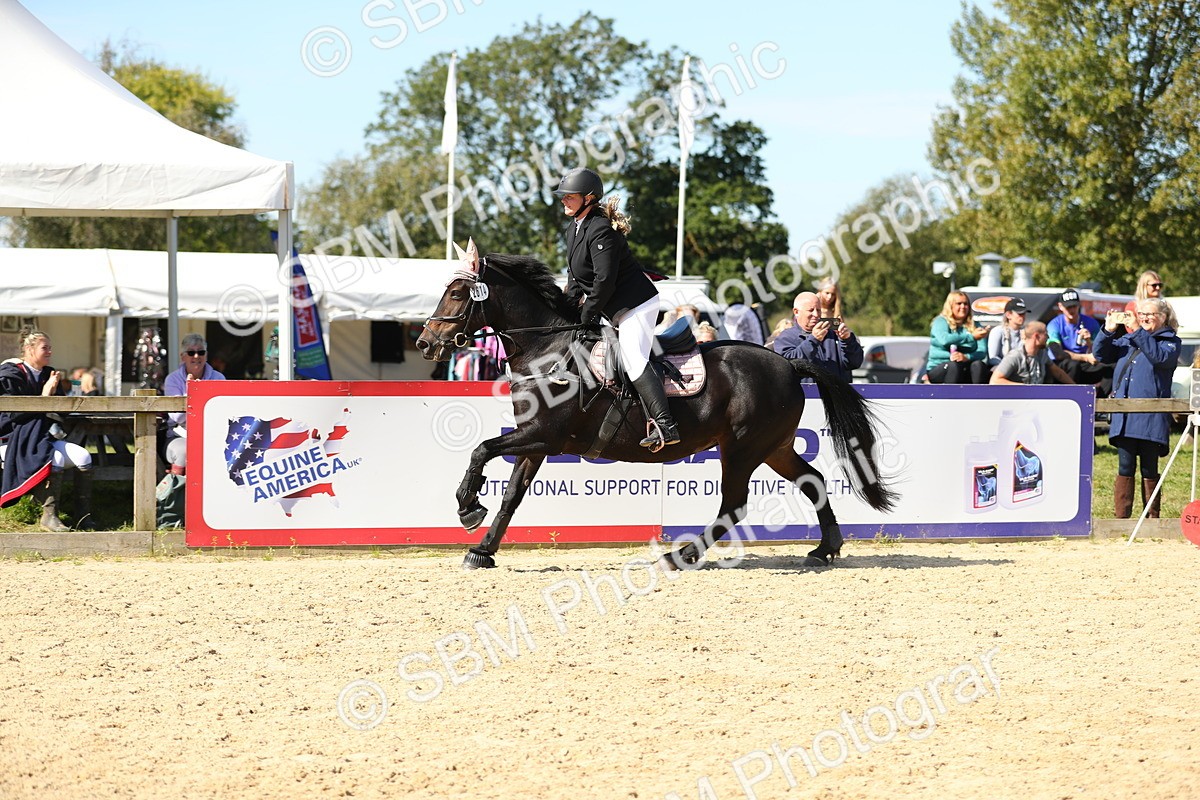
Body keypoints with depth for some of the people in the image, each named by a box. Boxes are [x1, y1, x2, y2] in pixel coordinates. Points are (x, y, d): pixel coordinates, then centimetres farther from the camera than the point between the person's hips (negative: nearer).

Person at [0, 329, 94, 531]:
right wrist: (43, 397, -15)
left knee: (83, 457, -16)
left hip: (44, 437, 7)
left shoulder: (48, 374, 13)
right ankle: (49, 516, -29)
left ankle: (83, 517, -15)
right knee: (56, 459, -34)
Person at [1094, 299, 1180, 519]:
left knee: (1149, 470, 2)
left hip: (1151, 418, -4)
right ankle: (1122, 518, 7)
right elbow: (1101, 354, 13)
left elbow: (1160, 356, -17)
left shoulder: (1170, 341, 4)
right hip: (1124, 417, 4)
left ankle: (1152, 518, 10)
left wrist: (1137, 331, -23)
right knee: (1125, 468, 4)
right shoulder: (1127, 340, 18)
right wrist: (1108, 330, -4)